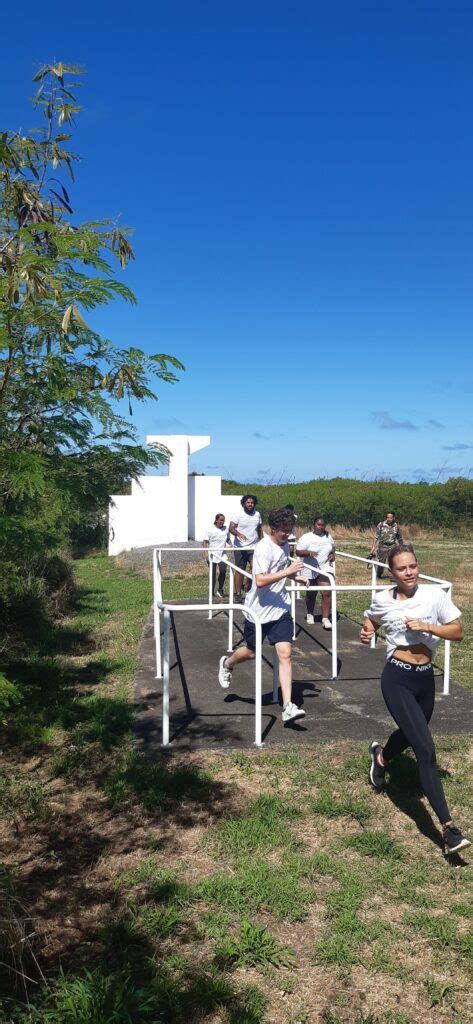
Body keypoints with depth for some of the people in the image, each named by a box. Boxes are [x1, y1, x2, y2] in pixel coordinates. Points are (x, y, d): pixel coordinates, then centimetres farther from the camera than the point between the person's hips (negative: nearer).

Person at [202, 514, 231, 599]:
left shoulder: (226, 529, 7)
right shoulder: (210, 529, -4)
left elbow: (228, 539, 22)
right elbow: (205, 542, -4)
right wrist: (205, 552, -14)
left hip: (222, 555, 2)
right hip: (212, 555, -2)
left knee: (223, 571, -14)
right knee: (213, 573, 3)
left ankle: (220, 589, 5)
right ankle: (212, 592, 16)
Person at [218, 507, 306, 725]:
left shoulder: (283, 544, 6)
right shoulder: (264, 548, -20)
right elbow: (260, 581, -31)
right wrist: (287, 571, -33)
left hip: (280, 609, 5)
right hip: (259, 610, -5)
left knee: (285, 654, -7)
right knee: (251, 652, 14)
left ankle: (288, 707, -7)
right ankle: (227, 664, 48)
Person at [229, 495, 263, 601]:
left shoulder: (257, 514, 10)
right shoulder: (239, 515, -3)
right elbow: (231, 528, -10)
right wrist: (238, 534, -29)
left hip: (254, 547, 3)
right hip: (240, 547, -3)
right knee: (240, 570, 3)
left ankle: (248, 585, 11)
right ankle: (238, 593, 10)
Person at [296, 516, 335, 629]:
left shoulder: (328, 536, 6)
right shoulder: (306, 537, -8)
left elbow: (332, 547, 23)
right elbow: (298, 552, -11)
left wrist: (332, 555, 2)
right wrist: (309, 553, -27)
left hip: (325, 569, 2)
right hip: (310, 571, -2)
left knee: (327, 592, -16)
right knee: (311, 594, 13)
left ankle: (325, 619, -12)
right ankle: (310, 614, 39)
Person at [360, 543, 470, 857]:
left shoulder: (435, 595, -5)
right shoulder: (382, 600, -4)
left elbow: (458, 632, -4)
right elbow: (371, 622, 16)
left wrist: (426, 626, -17)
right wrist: (367, 634, -5)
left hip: (425, 678, 4)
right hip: (397, 679, -3)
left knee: (411, 735, 25)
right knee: (426, 749, -14)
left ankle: (381, 756, 61)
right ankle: (449, 828, -11)